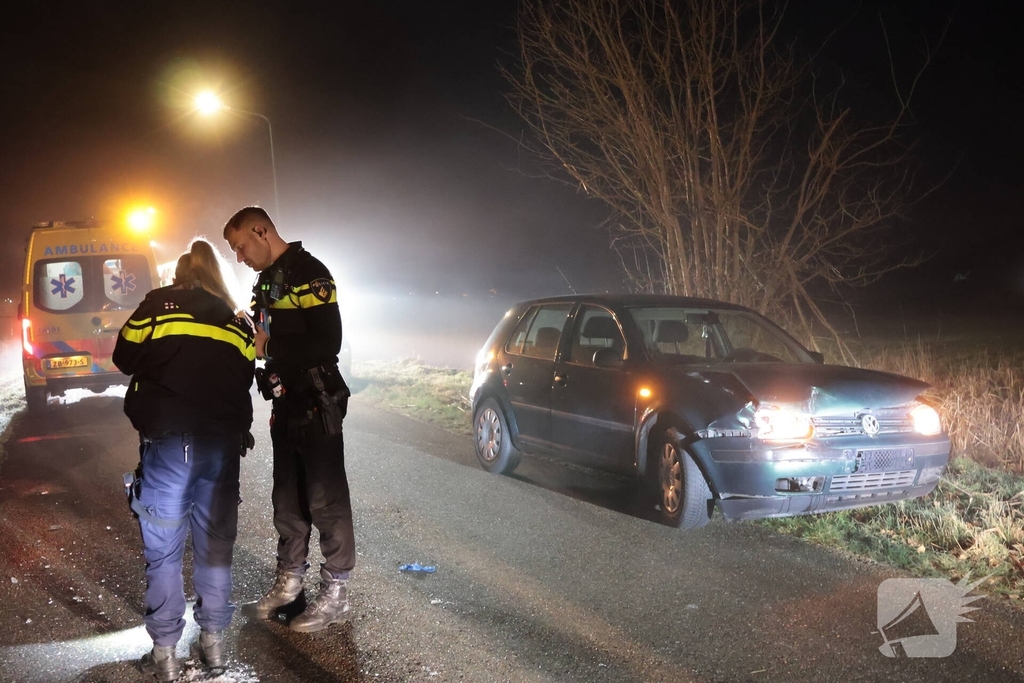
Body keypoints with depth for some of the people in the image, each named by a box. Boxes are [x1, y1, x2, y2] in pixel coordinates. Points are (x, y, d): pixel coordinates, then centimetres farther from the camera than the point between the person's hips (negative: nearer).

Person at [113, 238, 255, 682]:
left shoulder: (158, 304, 2)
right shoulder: (236, 320, 13)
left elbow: (125, 359, 6)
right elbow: (244, 379, 12)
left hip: (168, 441, -3)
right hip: (222, 445, 3)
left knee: (163, 551, 5)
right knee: (215, 545, 13)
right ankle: (213, 640, 20)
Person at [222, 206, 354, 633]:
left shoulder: (308, 274, -15)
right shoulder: (267, 279, 15)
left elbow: (327, 342, -23)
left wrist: (268, 347, -20)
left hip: (316, 405, -9)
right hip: (285, 404, 9)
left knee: (325, 498, -2)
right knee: (287, 497, 15)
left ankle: (336, 592, 9)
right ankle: (289, 582, 27)